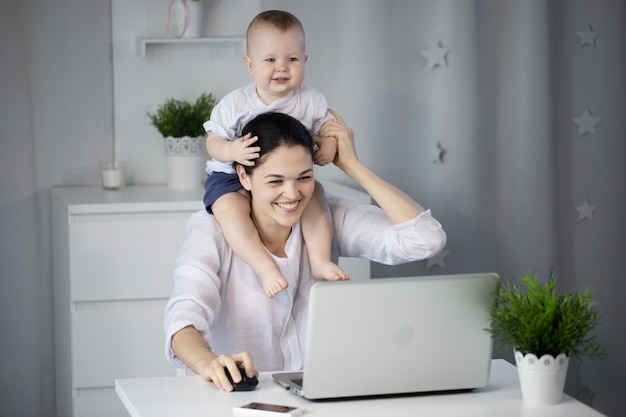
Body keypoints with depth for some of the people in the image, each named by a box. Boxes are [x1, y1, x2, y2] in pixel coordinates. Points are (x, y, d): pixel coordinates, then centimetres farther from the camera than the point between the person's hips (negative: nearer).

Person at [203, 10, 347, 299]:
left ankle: (319, 260, -13)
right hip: (233, 177, -3)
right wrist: (231, 150, -31)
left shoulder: (310, 102, -5)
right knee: (228, 207, -31)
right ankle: (266, 268, -34)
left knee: (315, 193, -20)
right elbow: (213, 141, -8)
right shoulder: (235, 105, -12)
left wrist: (329, 145, -18)